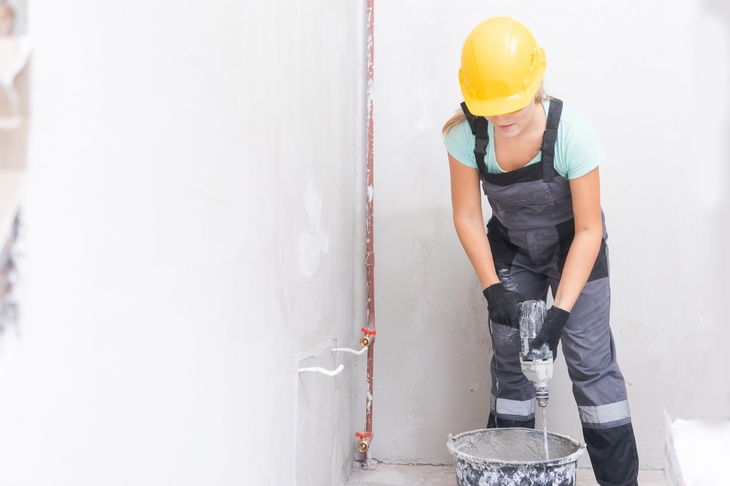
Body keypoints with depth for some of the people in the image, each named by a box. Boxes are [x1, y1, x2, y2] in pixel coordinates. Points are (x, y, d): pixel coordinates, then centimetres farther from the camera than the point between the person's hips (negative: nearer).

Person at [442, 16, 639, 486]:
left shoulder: (572, 132, -31)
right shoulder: (467, 134, -24)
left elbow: (588, 230, -24)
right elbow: (467, 217, -12)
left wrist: (562, 310, -29)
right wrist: (493, 289, -18)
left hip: (571, 246, -2)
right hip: (510, 246, 3)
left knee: (591, 361, -6)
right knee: (509, 360, 4)